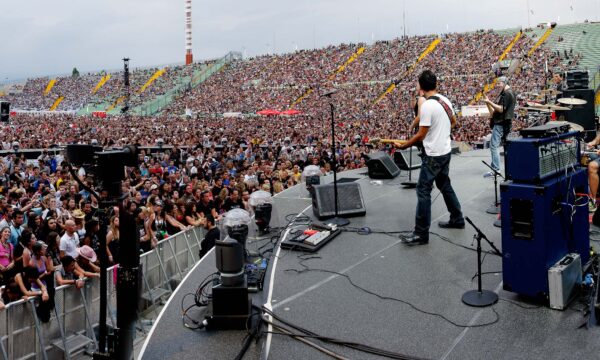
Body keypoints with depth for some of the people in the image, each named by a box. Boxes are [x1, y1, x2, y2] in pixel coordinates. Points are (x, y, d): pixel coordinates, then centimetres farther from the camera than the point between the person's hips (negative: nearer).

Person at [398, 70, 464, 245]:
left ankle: (421, 234, -3)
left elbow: (421, 135, -18)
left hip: (434, 155, -9)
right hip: (446, 151, 9)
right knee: (444, 185, 23)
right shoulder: (445, 100, 4)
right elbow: (453, 121, 19)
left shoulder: (427, 106, -21)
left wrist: (404, 145, -6)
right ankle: (457, 219, 35)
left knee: (423, 191, -5)